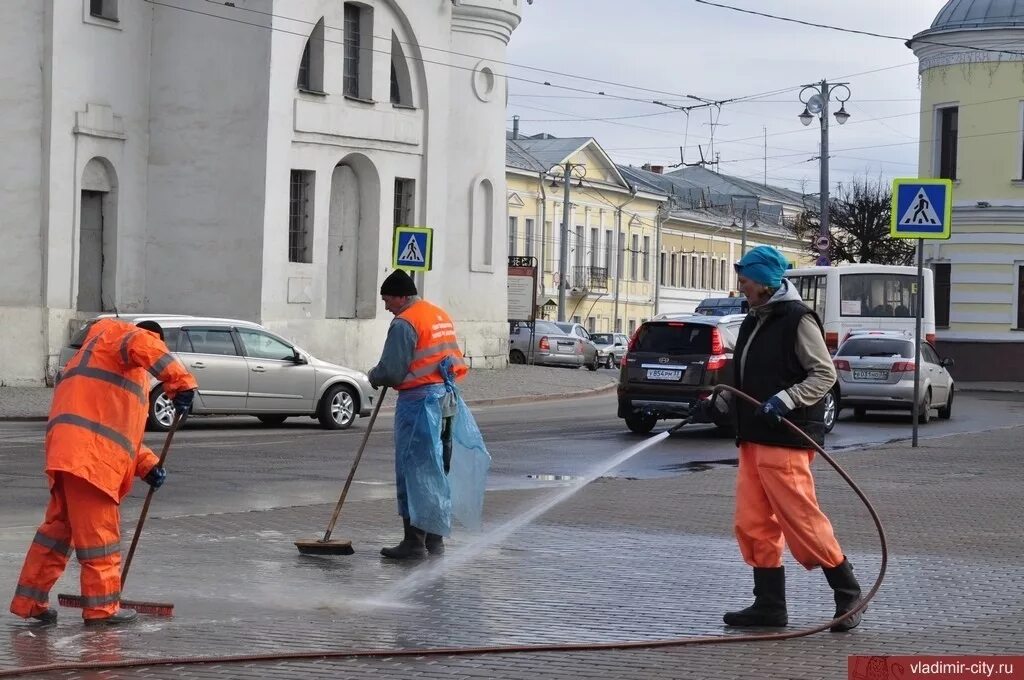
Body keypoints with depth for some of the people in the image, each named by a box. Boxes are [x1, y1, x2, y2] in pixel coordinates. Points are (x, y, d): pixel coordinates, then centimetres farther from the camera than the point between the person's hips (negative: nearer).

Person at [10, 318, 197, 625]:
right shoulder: (120, 333, 7)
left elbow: (121, 428, 33)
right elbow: (146, 348, -20)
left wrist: (147, 464, 21)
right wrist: (181, 383, -26)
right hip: (87, 452, -10)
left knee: (60, 525, 16)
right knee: (99, 530, -4)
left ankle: (30, 600, 20)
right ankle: (102, 607, 1)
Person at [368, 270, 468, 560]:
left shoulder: (404, 323, -13)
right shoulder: (442, 316, 15)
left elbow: (391, 371, -16)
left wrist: (374, 376, 5)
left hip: (418, 401, -9)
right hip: (445, 401, 9)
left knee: (413, 471, -5)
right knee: (436, 470, 14)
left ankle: (414, 541, -4)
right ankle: (435, 538, 20)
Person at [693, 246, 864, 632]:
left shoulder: (797, 320, -9)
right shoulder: (753, 322, 18)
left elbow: (824, 374, -13)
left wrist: (785, 400, -24)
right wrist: (717, 406, 16)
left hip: (785, 441, -9)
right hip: (753, 440, 9)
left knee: (801, 520, -7)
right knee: (752, 525, 6)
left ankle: (847, 592, 7)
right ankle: (769, 605, 13)